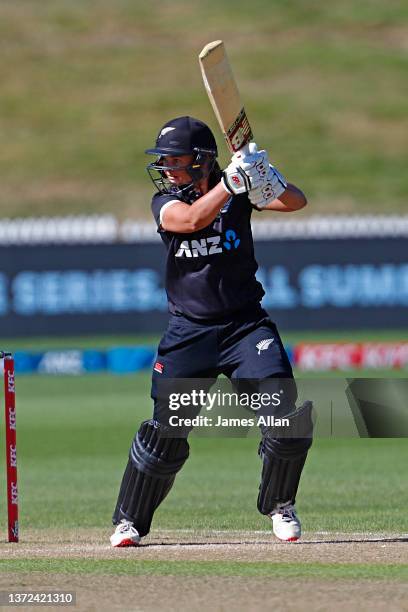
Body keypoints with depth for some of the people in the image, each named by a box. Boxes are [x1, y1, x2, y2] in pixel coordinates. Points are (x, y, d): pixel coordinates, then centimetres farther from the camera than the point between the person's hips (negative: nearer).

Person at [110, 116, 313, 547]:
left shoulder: (238, 194, -1)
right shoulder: (165, 202, -2)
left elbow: (295, 202, -13)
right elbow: (192, 219, -24)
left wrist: (265, 181, -34)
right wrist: (232, 181, -33)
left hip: (245, 324, 0)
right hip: (189, 330, 0)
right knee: (165, 428, -5)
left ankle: (278, 505, 8)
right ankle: (129, 521, 11)